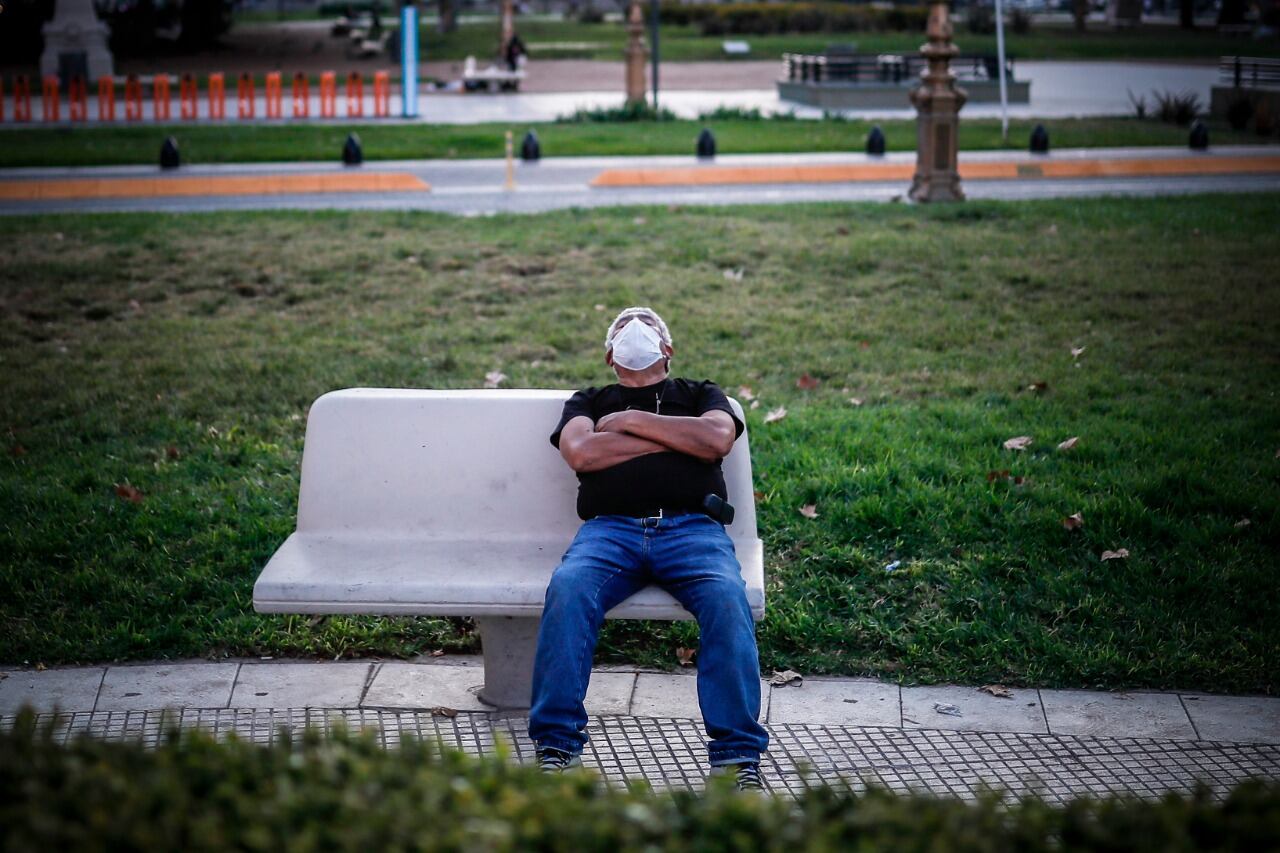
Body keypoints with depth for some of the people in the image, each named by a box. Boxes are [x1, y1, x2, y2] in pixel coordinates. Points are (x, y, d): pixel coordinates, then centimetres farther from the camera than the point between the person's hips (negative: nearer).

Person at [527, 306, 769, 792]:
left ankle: (737, 756, -33)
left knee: (726, 599, -33)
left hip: (692, 528, 0)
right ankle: (556, 749, -31)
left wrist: (630, 421, 7)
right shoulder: (590, 401, 30)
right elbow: (581, 453, 6)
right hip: (610, 529, 0)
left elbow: (718, 439, 4)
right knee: (567, 590, -33)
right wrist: (678, 437, 8)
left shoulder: (700, 395, 29)